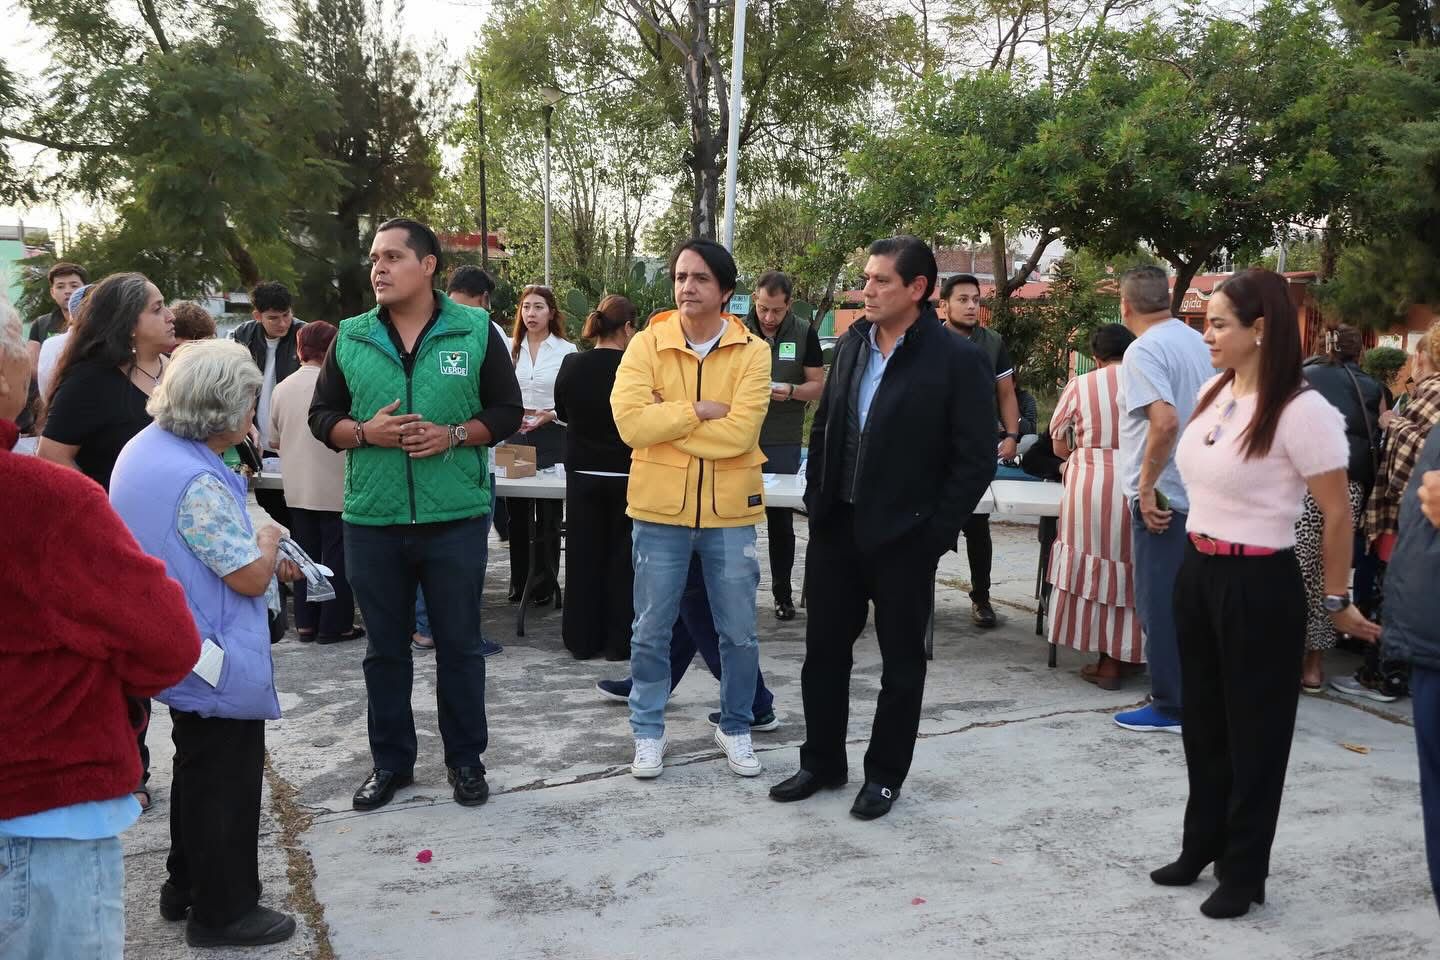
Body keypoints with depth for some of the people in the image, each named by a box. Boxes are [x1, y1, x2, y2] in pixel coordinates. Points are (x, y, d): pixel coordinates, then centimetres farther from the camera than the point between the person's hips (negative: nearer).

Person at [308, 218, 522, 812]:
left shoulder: (475, 331, 0)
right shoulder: (351, 337, 6)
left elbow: (506, 411, 2)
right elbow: (321, 416, 10)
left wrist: (454, 435, -15)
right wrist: (364, 433, -11)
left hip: (455, 518, -2)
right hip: (371, 521, 2)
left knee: (459, 645, 8)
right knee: (385, 648, 12)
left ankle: (465, 760, 24)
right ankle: (391, 762, 27)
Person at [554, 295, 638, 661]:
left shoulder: (572, 365, -5)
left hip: (582, 474, 3)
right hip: (626, 475, -3)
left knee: (583, 556, 11)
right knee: (622, 558, 8)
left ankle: (583, 640, 18)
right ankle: (619, 641, 13)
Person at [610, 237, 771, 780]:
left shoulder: (752, 352, -4)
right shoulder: (646, 344, -3)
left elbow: (740, 432, -18)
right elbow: (630, 422, -17)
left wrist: (666, 420, -14)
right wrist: (700, 410, -16)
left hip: (729, 511, 0)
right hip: (660, 509, 0)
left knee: (739, 632, 10)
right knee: (651, 630, 10)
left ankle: (735, 728, 30)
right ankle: (648, 732, 27)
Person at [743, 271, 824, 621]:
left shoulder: (804, 334, 2)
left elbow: (818, 385, 5)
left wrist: (791, 391, -15)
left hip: (783, 443, 0)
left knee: (781, 520, 7)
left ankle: (783, 593, 18)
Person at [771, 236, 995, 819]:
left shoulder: (958, 360, -11)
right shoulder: (850, 346, 7)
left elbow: (976, 459, -12)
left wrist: (934, 532, -14)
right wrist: (815, 500, 8)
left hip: (903, 537, -5)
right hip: (835, 528, 6)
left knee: (901, 661, 9)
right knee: (824, 650, 12)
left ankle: (885, 774, 25)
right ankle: (822, 762, 29)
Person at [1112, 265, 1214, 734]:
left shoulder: (1144, 351, -15)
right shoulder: (1198, 343, 10)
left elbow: (1165, 420, -27)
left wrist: (1146, 487, -19)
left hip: (1161, 497, -8)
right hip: (1199, 493, 8)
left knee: (1159, 604, 0)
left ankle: (1170, 707, 7)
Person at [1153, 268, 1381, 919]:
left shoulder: (1300, 410, -18)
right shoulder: (1211, 394, 4)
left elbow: (1338, 515, -11)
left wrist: (1336, 602, -4)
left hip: (1259, 584, -7)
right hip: (1196, 573, 7)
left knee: (1254, 728, 8)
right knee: (1203, 719, 18)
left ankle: (1244, 872, 24)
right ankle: (1203, 846, 36)